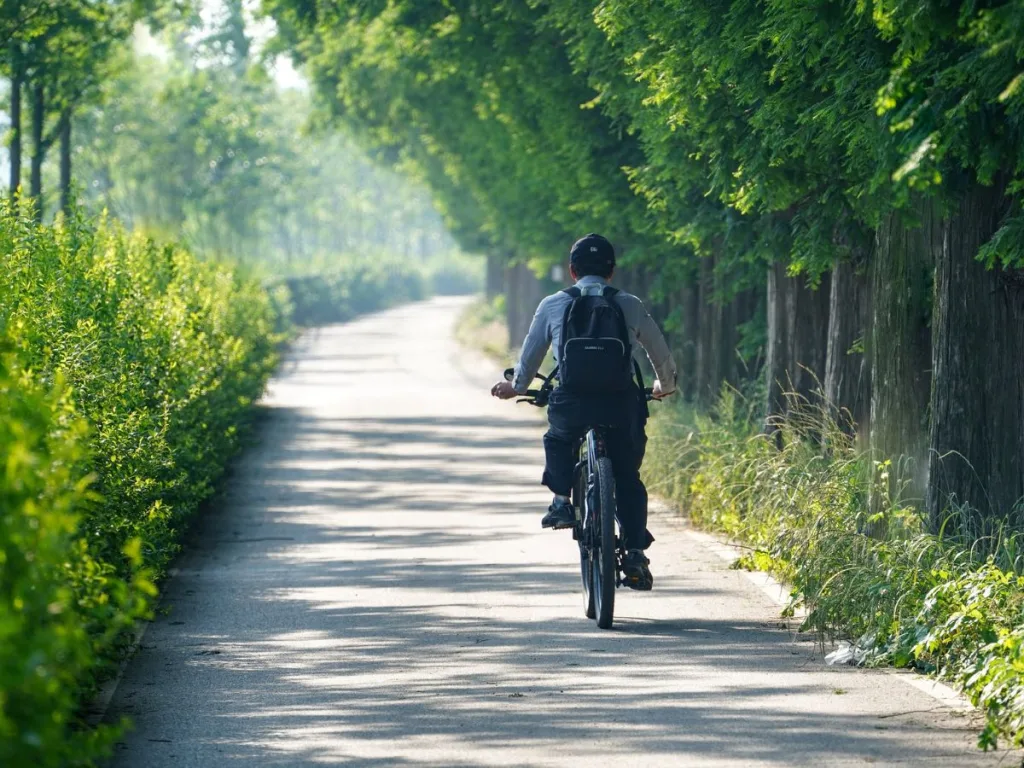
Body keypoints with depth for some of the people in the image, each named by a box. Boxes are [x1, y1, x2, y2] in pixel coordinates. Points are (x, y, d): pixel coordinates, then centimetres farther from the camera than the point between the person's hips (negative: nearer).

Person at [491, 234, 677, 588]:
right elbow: (662, 356, 21)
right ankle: (635, 553, 2)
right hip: (621, 403, 0)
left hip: (571, 402, 0)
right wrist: (665, 386, 42)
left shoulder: (552, 306, 11)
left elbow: (530, 355, 21)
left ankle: (561, 500, 13)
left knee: (558, 439, 33)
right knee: (628, 478, 13)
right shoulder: (630, 306, 12)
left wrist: (516, 387, 41)